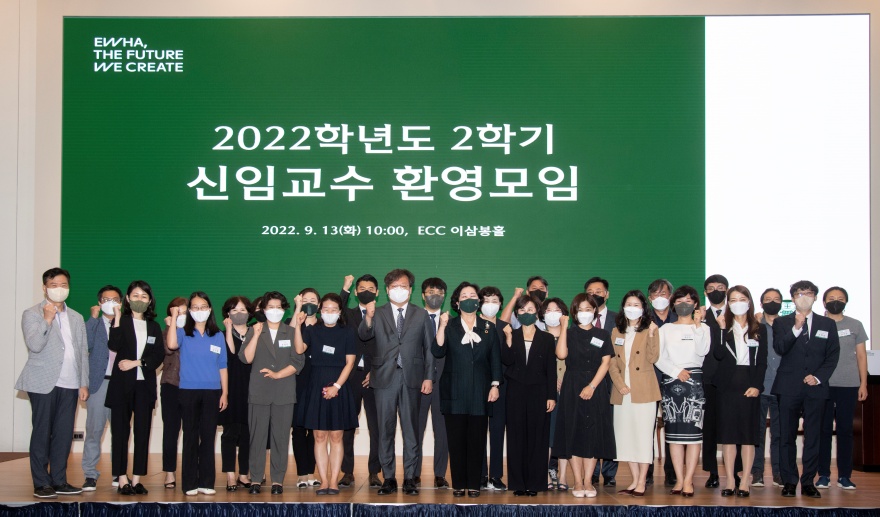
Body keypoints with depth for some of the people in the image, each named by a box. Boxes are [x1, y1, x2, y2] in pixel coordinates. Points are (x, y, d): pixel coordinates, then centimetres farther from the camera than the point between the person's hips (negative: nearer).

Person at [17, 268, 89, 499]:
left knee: (64, 434, 5)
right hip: (43, 384, -4)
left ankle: (59, 481, 12)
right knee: (41, 434, -1)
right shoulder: (32, 314, 1)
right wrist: (47, 320, -23)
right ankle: (41, 484, 5)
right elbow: (34, 345, -13)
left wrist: (84, 383, 10)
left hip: (69, 385, 5)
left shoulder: (76, 318, 17)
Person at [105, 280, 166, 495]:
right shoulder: (121, 321, 3)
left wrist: (137, 362, -8)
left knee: (143, 431, 2)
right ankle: (122, 479, 3)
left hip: (145, 384, 3)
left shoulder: (154, 326, 13)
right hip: (122, 384, -3)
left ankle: (137, 479, 7)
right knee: (120, 430, -1)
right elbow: (114, 345, -14)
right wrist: (117, 319, -17)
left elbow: (159, 356, 4)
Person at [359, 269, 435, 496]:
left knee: (411, 430, 3)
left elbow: (429, 348, 7)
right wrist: (368, 318, -30)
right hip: (385, 379, 0)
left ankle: (409, 478, 9)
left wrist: (428, 377, -1)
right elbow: (364, 335, -10)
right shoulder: (378, 314, 7)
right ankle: (388, 477, 11)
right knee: (385, 430, 4)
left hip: (411, 379, 0)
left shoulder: (421, 315, 8)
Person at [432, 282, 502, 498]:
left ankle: (474, 484, 8)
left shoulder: (488, 328, 11)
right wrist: (442, 326, -17)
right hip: (455, 392, -1)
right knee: (456, 440, 0)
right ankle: (458, 484, 6)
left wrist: (495, 385, 2)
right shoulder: (450, 327, 6)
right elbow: (438, 352, -8)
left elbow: (495, 359, 10)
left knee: (477, 440, 1)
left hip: (480, 393, 1)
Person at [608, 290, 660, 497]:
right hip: (622, 391, 5)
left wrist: (652, 334, -22)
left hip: (643, 391, -5)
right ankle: (635, 480, 13)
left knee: (643, 435, -4)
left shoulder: (650, 329, 2)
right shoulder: (616, 331, 14)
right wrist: (620, 384, -5)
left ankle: (642, 482, 1)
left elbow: (653, 358, -10)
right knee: (626, 435, 6)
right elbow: (612, 362, 9)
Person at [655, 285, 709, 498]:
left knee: (692, 430, -7)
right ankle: (679, 478, 5)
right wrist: (676, 372, -8)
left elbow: (702, 351, -8)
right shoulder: (666, 329, 14)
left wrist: (697, 325, -12)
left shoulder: (702, 327, 9)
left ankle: (688, 480, -5)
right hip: (670, 381, 2)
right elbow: (659, 357, 5)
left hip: (694, 381, -2)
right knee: (674, 431, 1)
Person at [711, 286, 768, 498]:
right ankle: (730, 482, 7)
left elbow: (762, 361, 3)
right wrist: (721, 329, -13)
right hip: (728, 385, 0)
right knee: (728, 434, 1)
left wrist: (757, 385, -9)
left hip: (750, 386, 0)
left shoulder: (758, 329, 8)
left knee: (748, 434, 0)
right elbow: (718, 354, -9)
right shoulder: (723, 327, 6)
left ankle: (745, 483, 3)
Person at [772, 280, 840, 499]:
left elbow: (833, 356, 7)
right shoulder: (781, 322, 8)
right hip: (789, 388, -1)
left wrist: (819, 377, -6)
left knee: (813, 437, 2)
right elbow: (779, 349, -8)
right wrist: (796, 328, -20)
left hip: (815, 388, 1)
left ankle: (808, 482, 8)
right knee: (787, 436, 1)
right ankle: (789, 482, 7)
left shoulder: (828, 324, 12)